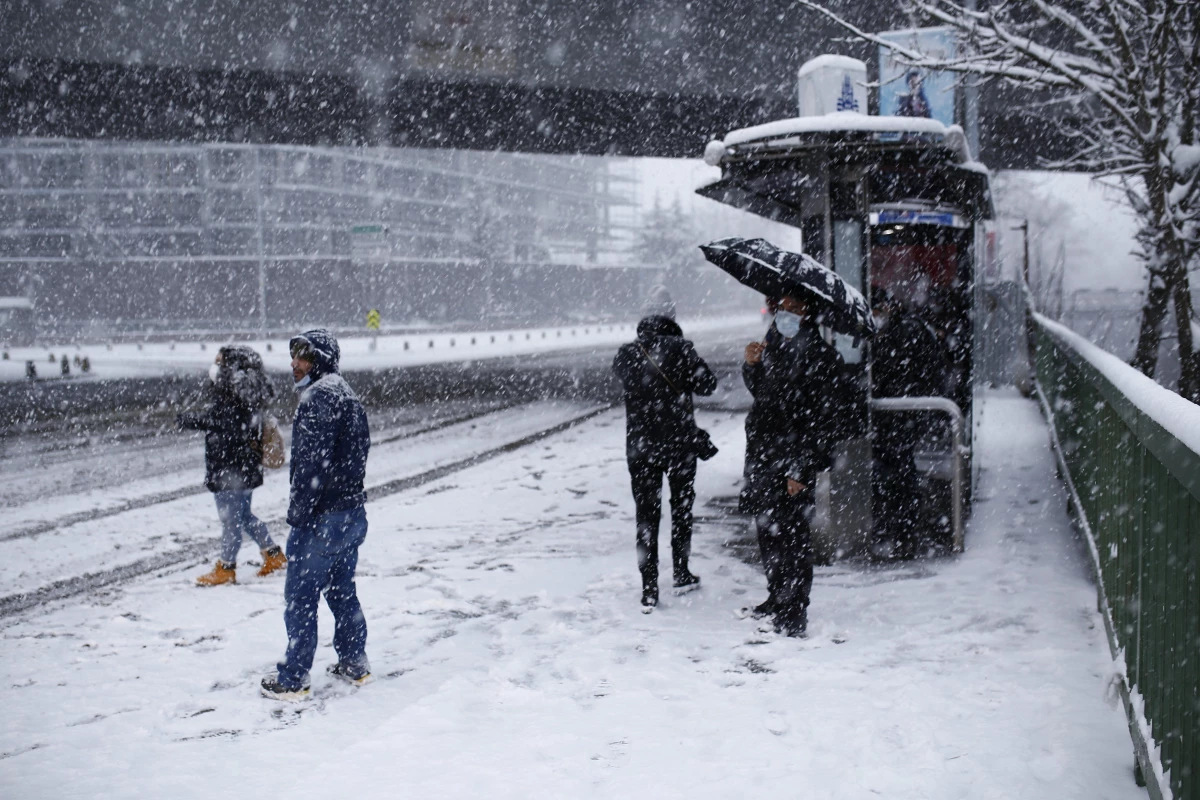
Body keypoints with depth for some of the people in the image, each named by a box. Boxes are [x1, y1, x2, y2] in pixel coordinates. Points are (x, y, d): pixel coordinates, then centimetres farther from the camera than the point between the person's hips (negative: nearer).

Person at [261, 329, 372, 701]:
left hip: (322, 517, -10)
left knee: (300, 597, -1)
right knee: (342, 590, 19)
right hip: (353, 512, 10)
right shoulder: (348, 395, 14)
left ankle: (293, 679, 5)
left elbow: (314, 464, -23)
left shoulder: (318, 398, -17)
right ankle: (354, 664, 27)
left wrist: (298, 514, -18)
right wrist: (348, 496, 20)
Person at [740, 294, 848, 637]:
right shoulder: (773, 345, 10)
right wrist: (751, 365, 4)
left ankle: (793, 616, 2)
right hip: (762, 456, 8)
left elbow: (828, 419, -17)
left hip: (792, 463, -8)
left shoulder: (820, 356, -14)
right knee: (767, 531, 17)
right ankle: (777, 599, 32)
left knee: (789, 536, -6)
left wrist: (801, 468, -19)